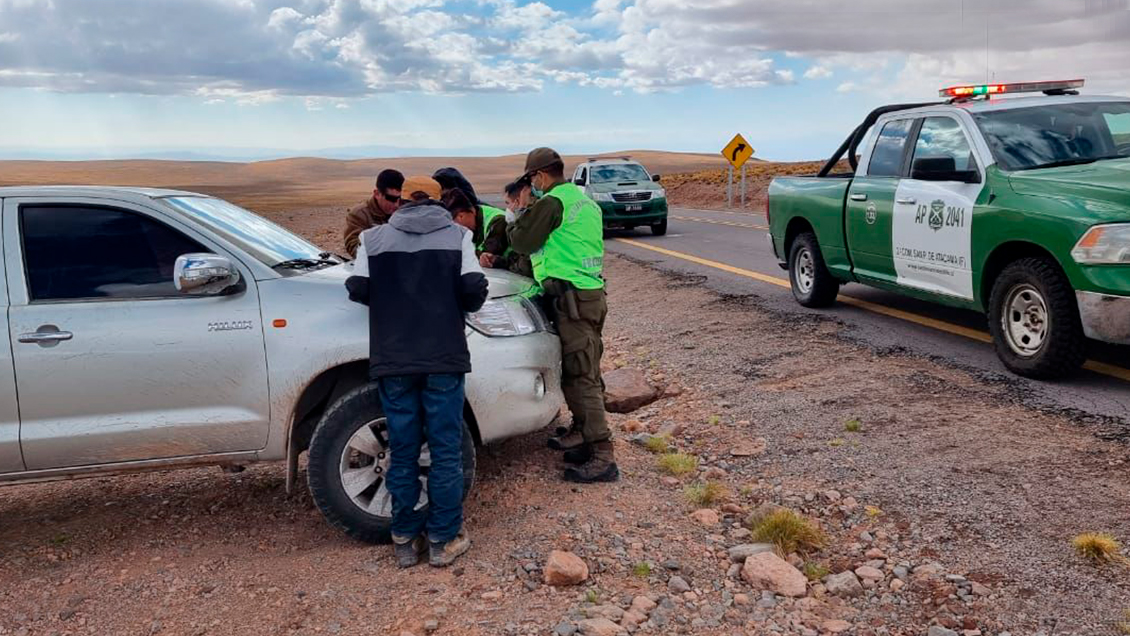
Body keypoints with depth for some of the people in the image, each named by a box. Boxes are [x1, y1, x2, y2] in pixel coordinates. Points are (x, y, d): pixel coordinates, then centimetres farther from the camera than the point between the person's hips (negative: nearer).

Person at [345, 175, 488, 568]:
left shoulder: (374, 237, 7)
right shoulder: (456, 235, 4)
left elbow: (357, 289, 3)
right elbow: (474, 289, -5)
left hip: (393, 360, 2)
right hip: (444, 358, -1)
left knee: (402, 452, 9)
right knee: (446, 451, 6)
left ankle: (406, 540, 16)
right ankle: (444, 540, 11)